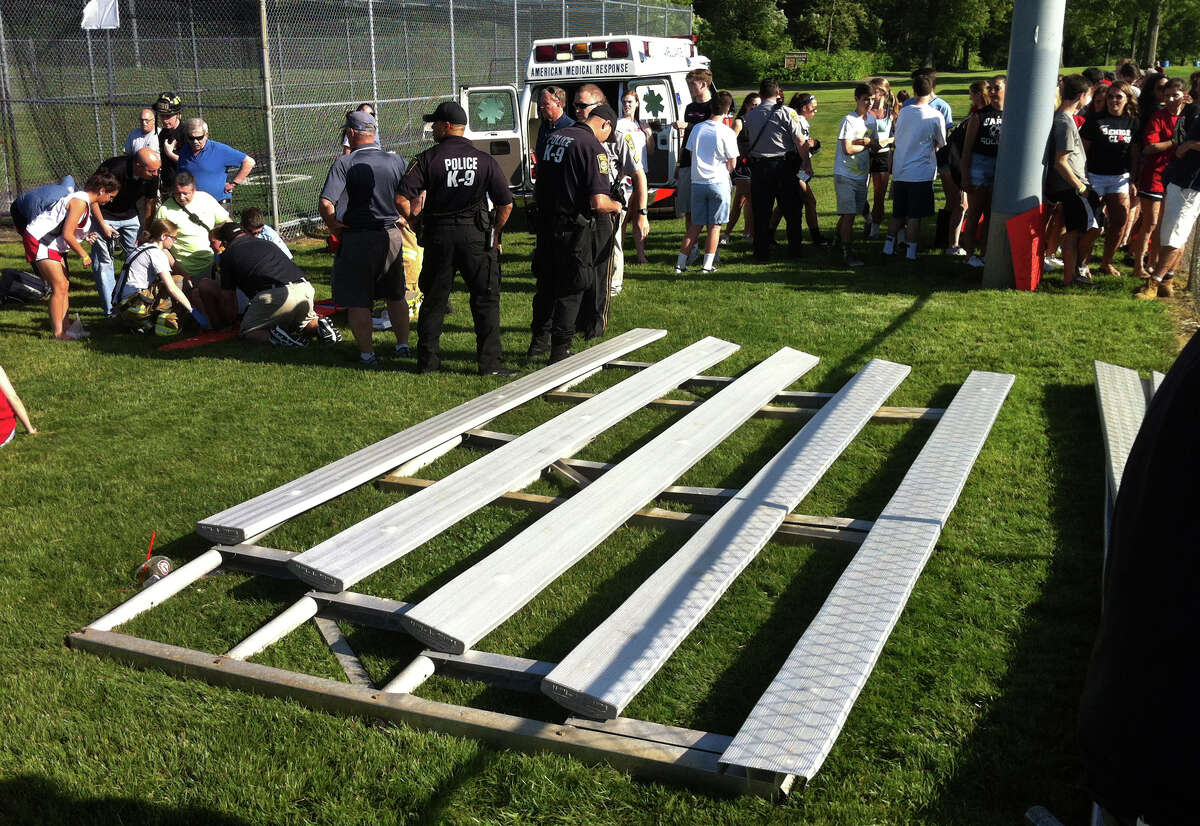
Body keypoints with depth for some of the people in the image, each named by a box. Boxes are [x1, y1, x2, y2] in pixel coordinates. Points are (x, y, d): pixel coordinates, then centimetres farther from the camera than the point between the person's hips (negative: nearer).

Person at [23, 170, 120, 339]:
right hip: (39, 241, -10)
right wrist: (84, 255, -14)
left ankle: (63, 328, 13)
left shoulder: (86, 201, 11)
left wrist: (87, 235, 5)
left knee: (64, 285, 9)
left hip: (51, 243, 10)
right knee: (59, 287, -9)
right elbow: (67, 235, -22)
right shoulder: (80, 202, -20)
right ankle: (58, 332, -4)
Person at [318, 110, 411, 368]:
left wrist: (334, 226, -5)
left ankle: (367, 354, 8)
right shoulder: (397, 161, 0)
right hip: (392, 236, 4)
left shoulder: (344, 163, -11)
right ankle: (403, 346, 25)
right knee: (396, 295, 20)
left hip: (357, 239, -4)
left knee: (357, 301, 6)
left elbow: (325, 203, -20)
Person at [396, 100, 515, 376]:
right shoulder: (485, 160, 2)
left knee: (433, 300, 12)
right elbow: (506, 203, -1)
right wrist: (495, 235, 12)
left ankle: (427, 361, 17)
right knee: (486, 301, 5)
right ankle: (489, 363, 3)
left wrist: (411, 220, 8)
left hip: (439, 234, 1)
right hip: (476, 235, 0)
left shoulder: (427, 159, -3)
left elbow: (401, 199, -10)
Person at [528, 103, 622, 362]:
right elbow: (599, 202, -22)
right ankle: (560, 349, 11)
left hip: (546, 223, 7)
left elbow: (537, 187, 17)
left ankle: (539, 339, 32)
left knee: (546, 284, 20)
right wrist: (616, 205, -2)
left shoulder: (554, 137, 8)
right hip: (574, 230, -7)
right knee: (570, 290, 5)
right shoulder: (593, 147, -15)